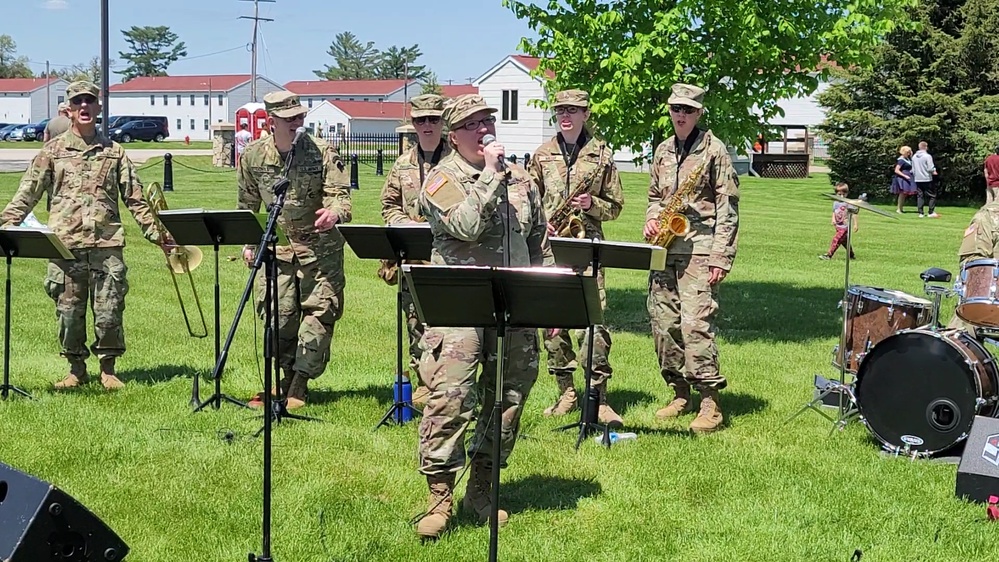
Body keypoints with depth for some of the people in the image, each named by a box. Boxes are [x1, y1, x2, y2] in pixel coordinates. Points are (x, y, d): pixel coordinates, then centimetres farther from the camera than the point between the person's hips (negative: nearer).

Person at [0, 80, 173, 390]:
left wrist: (157, 233, 3)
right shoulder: (53, 150, 8)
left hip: (107, 244, 0)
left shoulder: (114, 152, 10)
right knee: (69, 311, 5)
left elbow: (135, 198, 10)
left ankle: (108, 369, 13)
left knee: (109, 310, 0)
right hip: (65, 245, 0)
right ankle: (76, 368, 18)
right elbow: (27, 193, 5)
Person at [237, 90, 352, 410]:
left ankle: (299, 386, 2)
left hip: (320, 246, -2)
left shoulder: (322, 152, -10)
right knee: (276, 315, 0)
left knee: (319, 311, -5)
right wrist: (248, 242, 12)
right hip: (276, 246, 2)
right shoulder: (252, 155, -1)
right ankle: (284, 380, 17)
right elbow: (248, 204, 13)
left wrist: (334, 212, -38)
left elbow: (340, 194, -15)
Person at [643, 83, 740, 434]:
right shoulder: (663, 151, 17)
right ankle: (680, 393, 18)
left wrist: (720, 258, -12)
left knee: (696, 323, -14)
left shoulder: (713, 149, -2)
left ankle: (710, 402, -9)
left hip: (699, 250, -6)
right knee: (663, 323, 6)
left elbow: (727, 207, -5)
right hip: (664, 250, 7)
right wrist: (652, 220, 5)